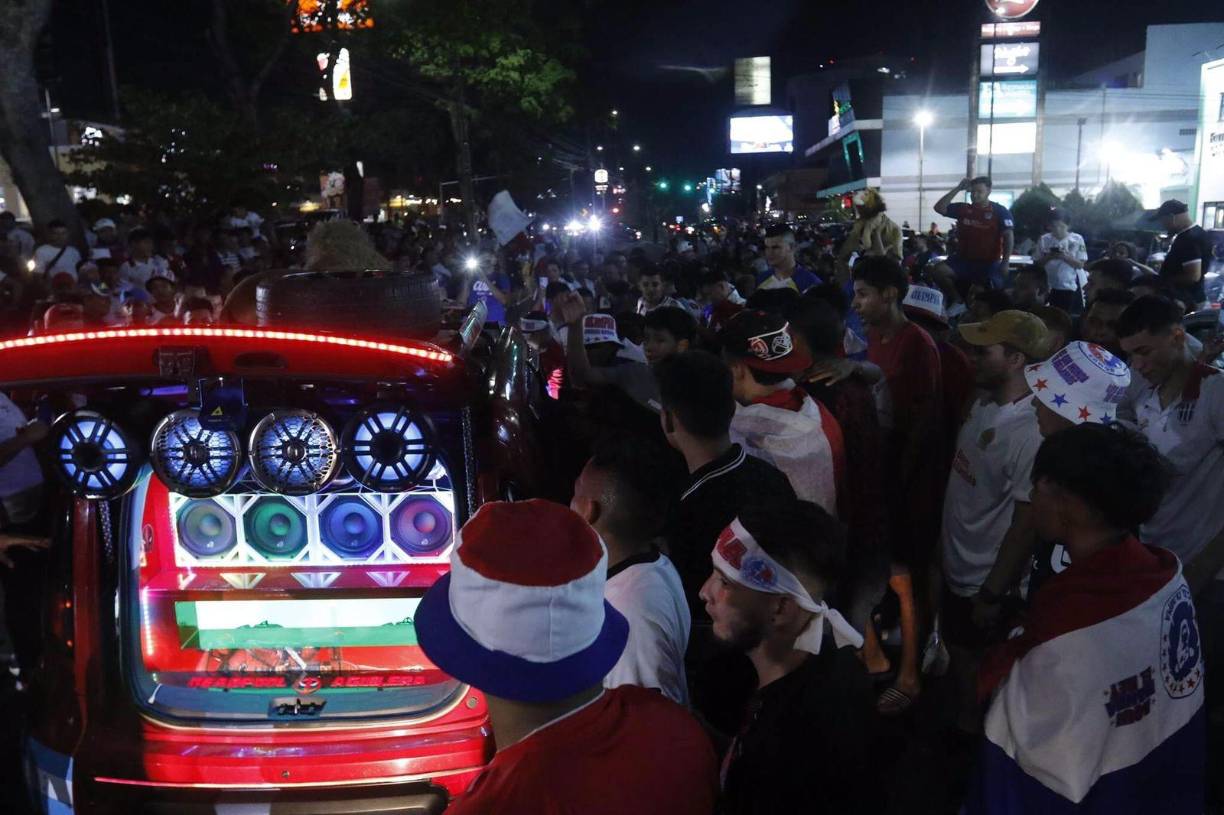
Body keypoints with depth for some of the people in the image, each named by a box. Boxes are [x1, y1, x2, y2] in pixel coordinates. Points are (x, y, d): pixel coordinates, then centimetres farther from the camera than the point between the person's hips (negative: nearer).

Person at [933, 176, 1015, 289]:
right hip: (963, 261, 3)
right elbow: (939, 208, -1)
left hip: (989, 263, -2)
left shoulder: (1000, 212, -3)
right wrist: (958, 188, -6)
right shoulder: (963, 209, 7)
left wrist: (1005, 263, -20)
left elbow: (1008, 237, -9)